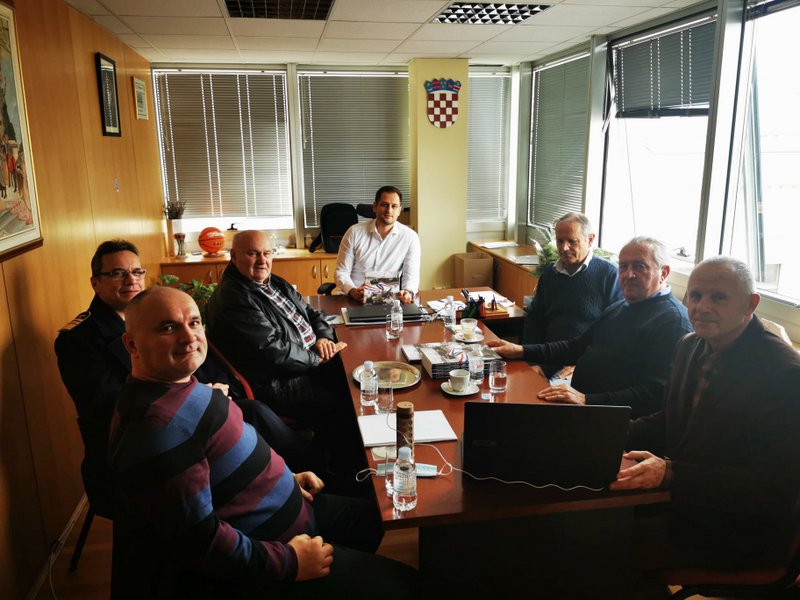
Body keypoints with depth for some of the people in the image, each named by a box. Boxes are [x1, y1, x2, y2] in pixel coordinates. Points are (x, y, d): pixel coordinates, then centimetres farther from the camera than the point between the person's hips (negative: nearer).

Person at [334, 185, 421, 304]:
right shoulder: (354, 232, 1)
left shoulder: (410, 237, 1)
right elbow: (342, 271, 2)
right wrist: (352, 291, -18)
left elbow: (411, 275, 0)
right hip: (354, 299, 0)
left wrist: (409, 292, -22)